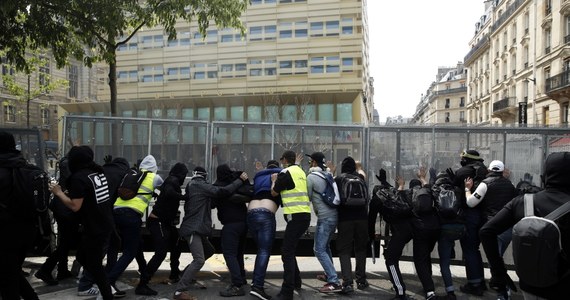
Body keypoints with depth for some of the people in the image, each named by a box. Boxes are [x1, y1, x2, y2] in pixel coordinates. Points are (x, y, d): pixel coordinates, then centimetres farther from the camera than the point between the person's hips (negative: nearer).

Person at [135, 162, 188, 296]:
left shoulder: (172, 180, 14)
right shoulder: (173, 181, -14)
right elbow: (168, 193, -33)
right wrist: (184, 196, -23)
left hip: (165, 221, 10)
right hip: (157, 222, -10)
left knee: (176, 245, 24)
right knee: (161, 252, -15)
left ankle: (175, 272, 43)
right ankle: (142, 285, -14)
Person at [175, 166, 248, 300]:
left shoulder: (191, 186, 19)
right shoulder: (201, 185, -9)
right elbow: (223, 191, -16)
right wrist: (240, 180, -8)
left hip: (196, 228, 10)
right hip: (193, 228, -10)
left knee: (209, 251, 23)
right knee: (199, 260, -19)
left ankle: (189, 279, 26)